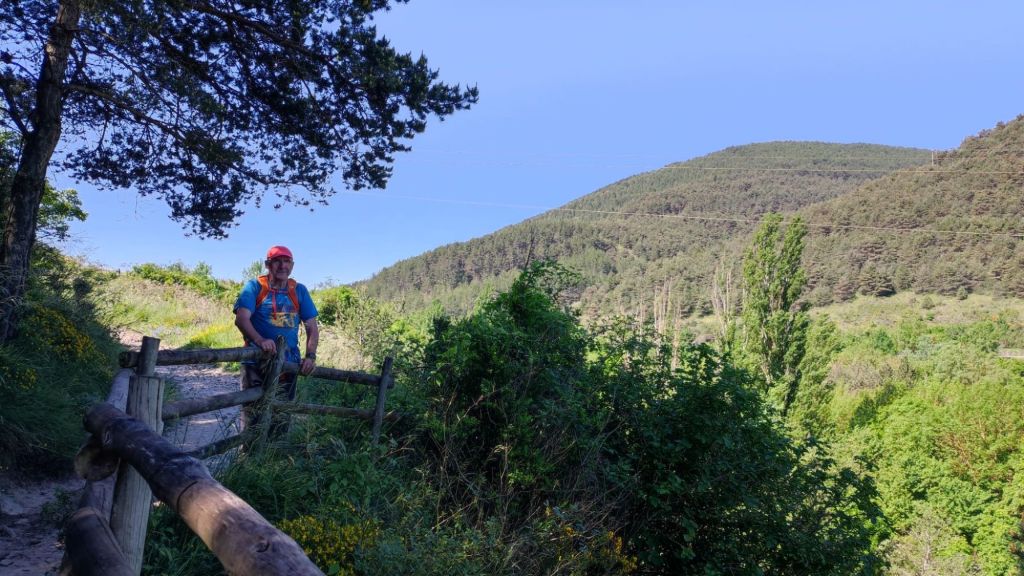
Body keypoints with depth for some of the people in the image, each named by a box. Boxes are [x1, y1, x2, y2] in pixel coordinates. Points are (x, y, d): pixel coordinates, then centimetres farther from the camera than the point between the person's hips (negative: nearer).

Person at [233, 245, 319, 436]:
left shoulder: (299, 291, 10)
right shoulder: (255, 286, 0)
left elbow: (312, 327, 9)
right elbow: (241, 319, -13)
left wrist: (310, 356, -6)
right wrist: (260, 340, -31)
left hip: (288, 364, 3)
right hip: (256, 362, -3)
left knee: (281, 419, 9)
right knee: (252, 417, -1)